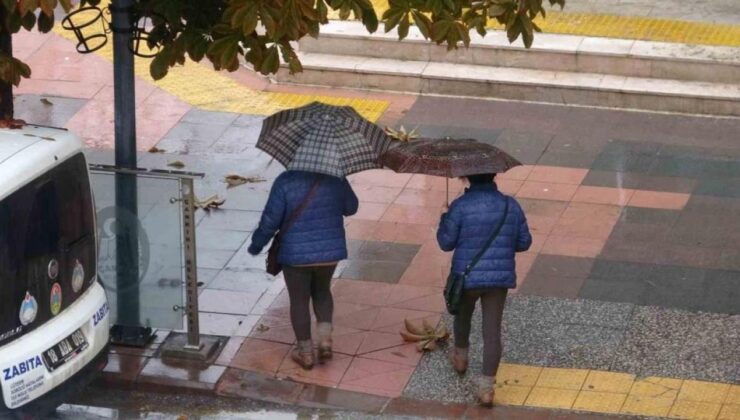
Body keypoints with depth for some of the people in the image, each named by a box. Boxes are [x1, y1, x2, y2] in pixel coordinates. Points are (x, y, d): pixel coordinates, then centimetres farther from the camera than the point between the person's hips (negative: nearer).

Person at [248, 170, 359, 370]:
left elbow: (270, 219, -12)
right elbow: (351, 207, 9)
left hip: (296, 254, -3)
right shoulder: (335, 178, -6)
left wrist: (257, 244, 3)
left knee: (299, 300, 14)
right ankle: (325, 340, 12)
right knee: (322, 291, 27)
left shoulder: (285, 181, -15)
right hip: (330, 250, 3)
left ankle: (306, 352, 22)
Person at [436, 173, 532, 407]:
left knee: (463, 316, 28)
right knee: (492, 330, 3)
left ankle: (460, 357, 51)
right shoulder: (510, 206, -3)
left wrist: (444, 221, 11)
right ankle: (487, 386, -2)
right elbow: (524, 242, 5)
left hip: (467, 276, -1)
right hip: (499, 277, 1)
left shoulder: (460, 206, -14)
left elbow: (446, 243, -7)